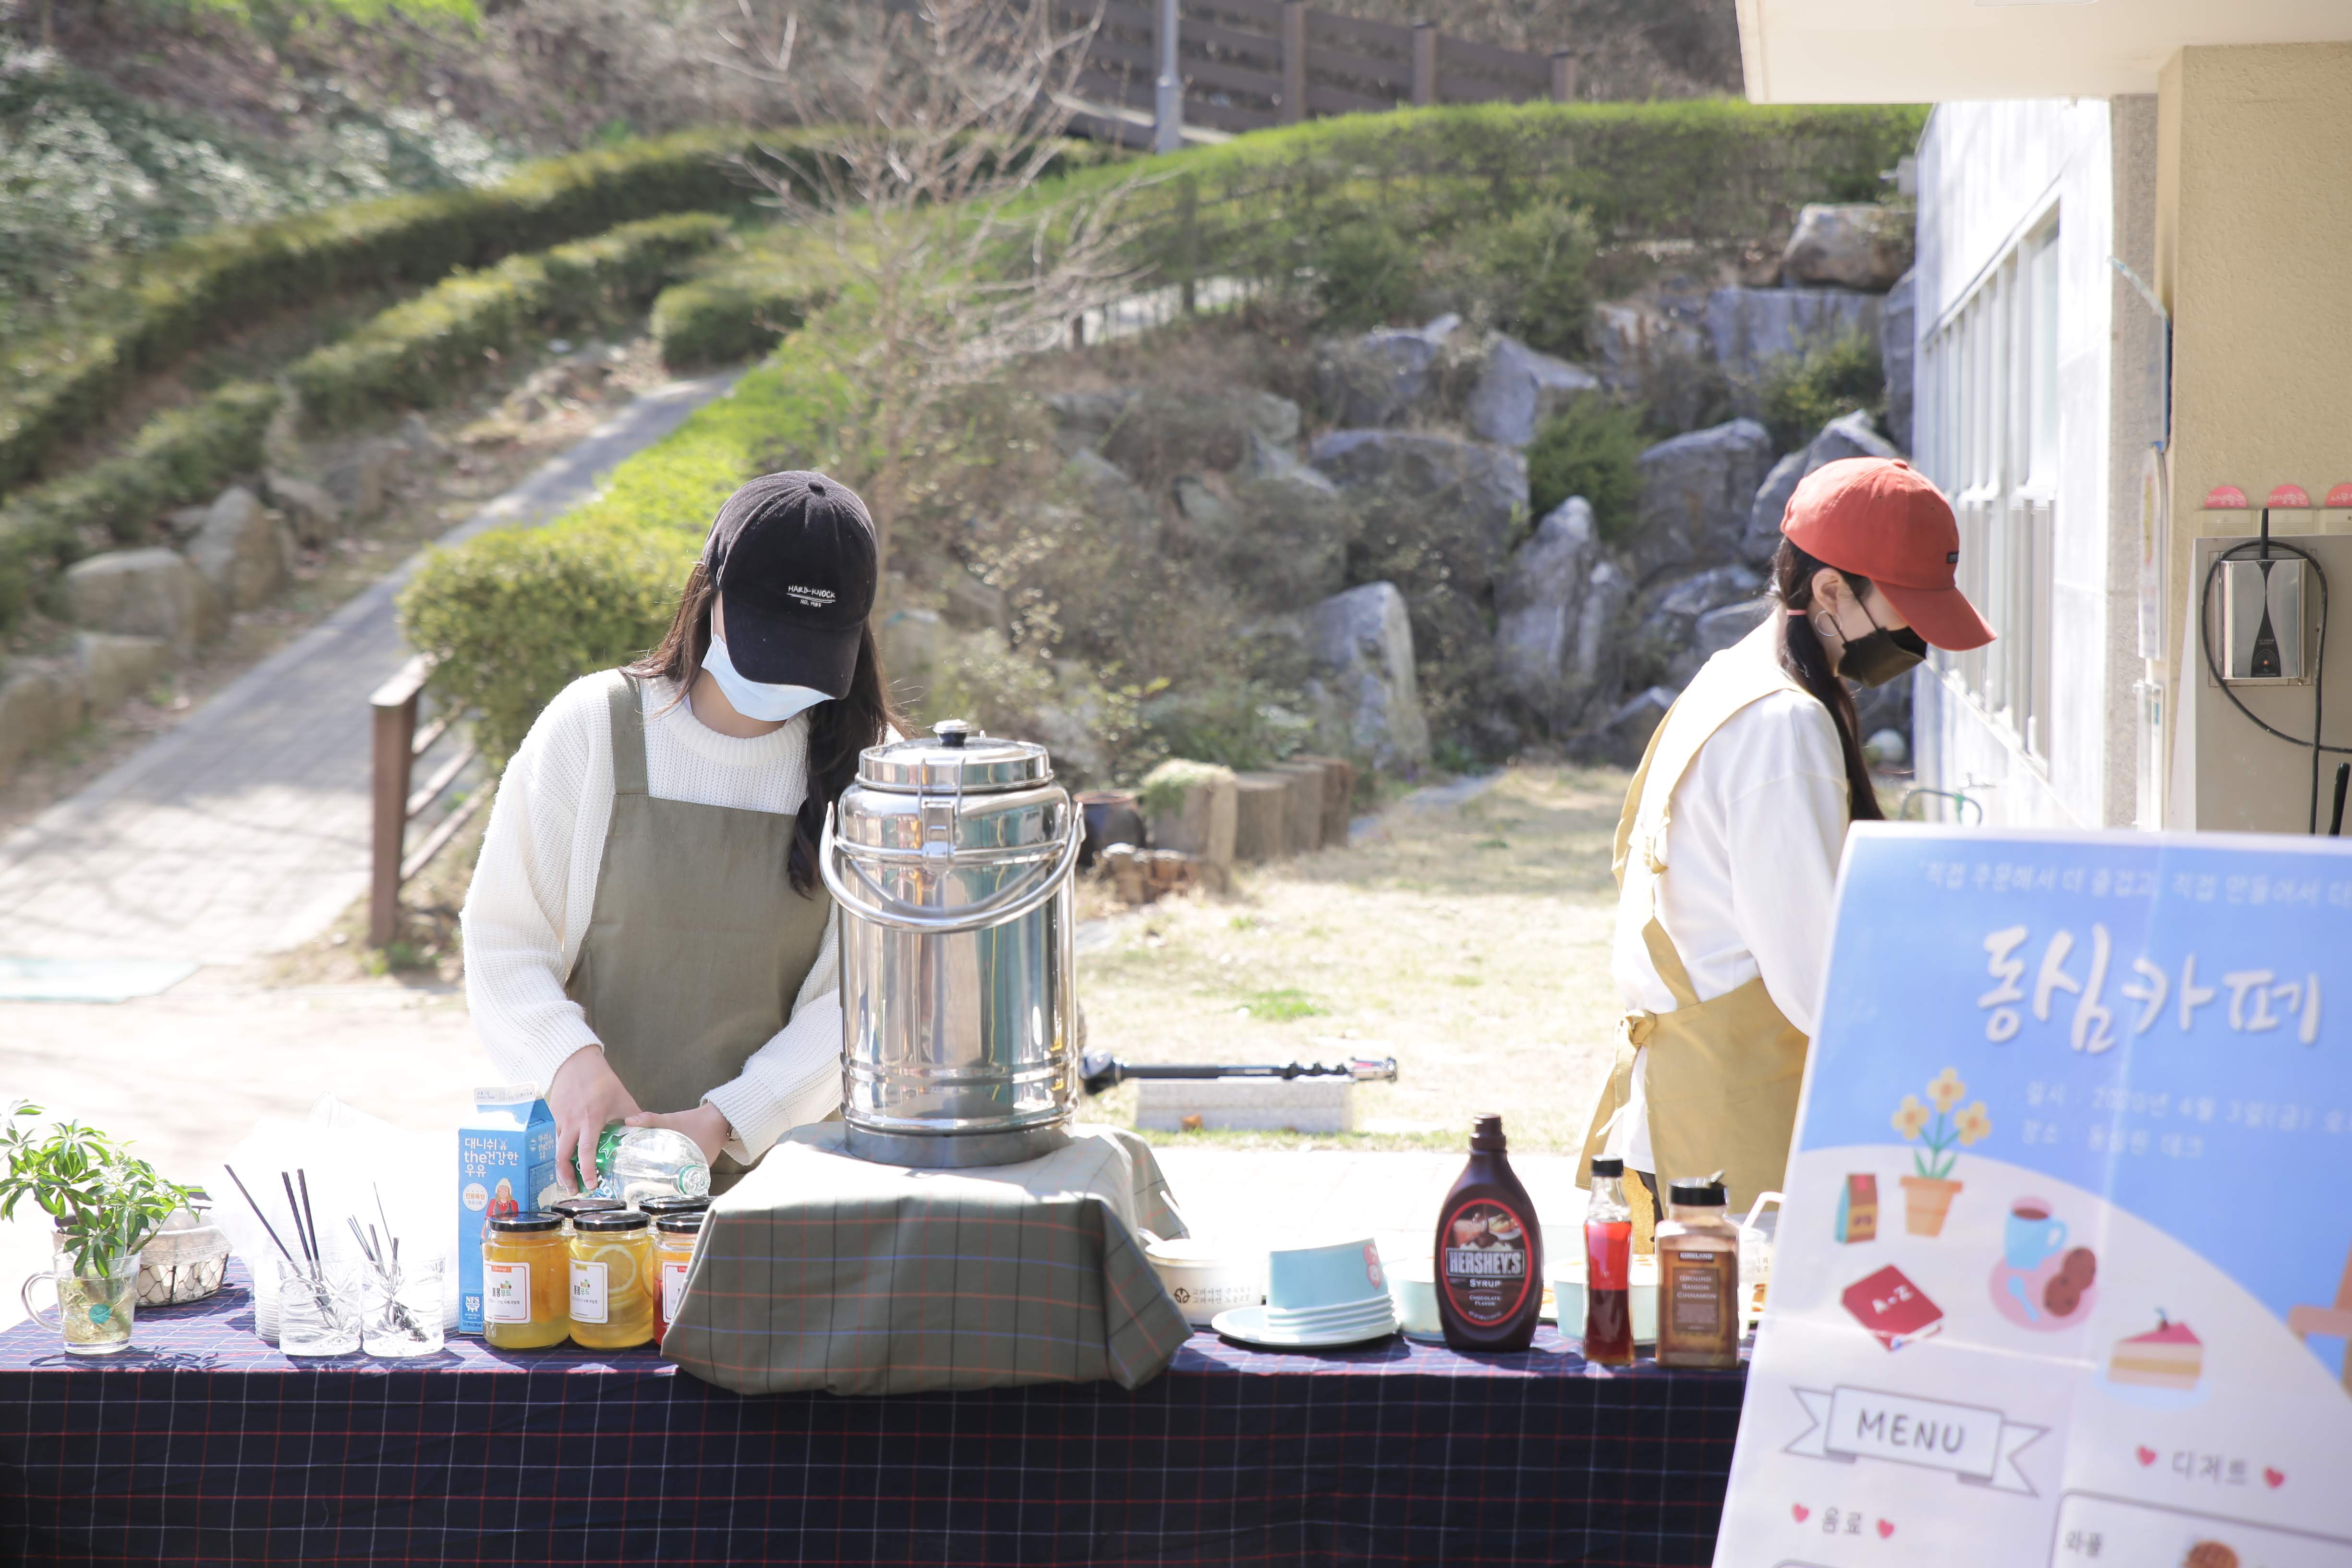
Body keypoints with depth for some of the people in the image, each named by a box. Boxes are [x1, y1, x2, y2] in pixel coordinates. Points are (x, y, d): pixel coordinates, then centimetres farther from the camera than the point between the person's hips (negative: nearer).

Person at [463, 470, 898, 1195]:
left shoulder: (869, 771, 2)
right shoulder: (592, 728, 1)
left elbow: (854, 1002, -1)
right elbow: (502, 938, 3)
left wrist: (724, 1123, -15)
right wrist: (570, 1059, -16)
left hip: (781, 1162, 0)